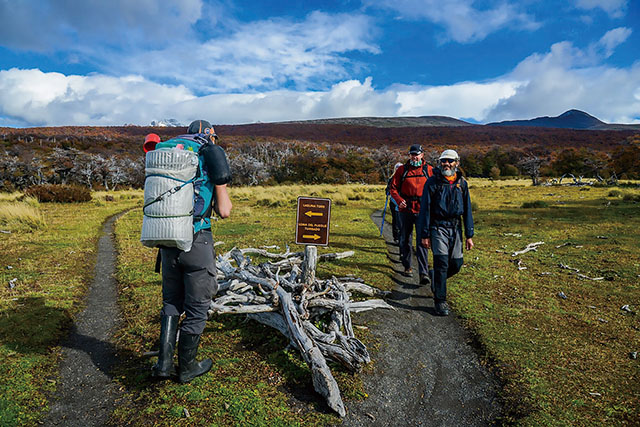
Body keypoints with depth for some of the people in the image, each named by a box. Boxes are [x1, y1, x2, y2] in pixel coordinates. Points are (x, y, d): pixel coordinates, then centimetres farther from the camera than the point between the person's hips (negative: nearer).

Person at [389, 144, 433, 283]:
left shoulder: (429, 170, 4)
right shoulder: (402, 169, 4)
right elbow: (393, 188, 6)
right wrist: (399, 200, -12)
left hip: (422, 211, -1)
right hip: (405, 210, 2)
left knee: (422, 242, -8)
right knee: (405, 240, 12)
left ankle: (424, 273, -8)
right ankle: (407, 266, 31)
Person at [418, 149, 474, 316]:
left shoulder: (462, 183, 8)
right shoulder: (432, 182, -2)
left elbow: (467, 210, 11)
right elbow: (425, 209, -3)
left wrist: (469, 235, 6)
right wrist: (424, 234, -7)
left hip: (456, 228, 4)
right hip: (438, 226, -4)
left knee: (456, 263, 4)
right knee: (442, 262, -11)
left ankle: (435, 277, 35)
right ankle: (440, 301, -1)